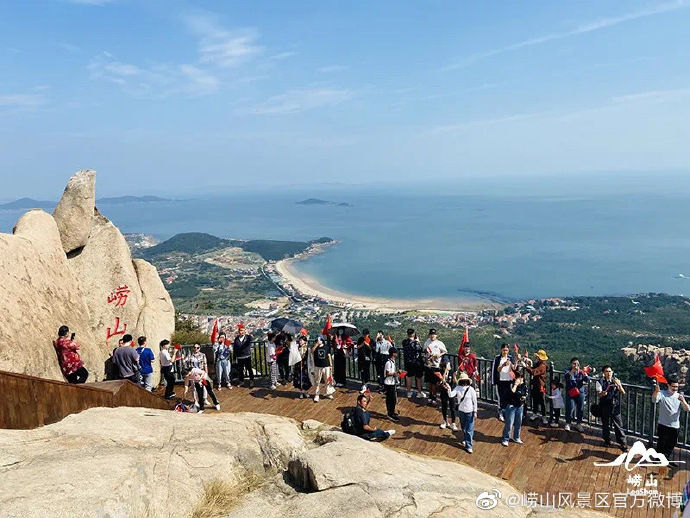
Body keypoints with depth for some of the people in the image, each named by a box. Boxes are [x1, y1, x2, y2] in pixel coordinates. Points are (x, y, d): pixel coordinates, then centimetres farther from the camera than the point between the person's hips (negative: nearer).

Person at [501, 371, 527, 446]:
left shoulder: (524, 386, 4)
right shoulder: (512, 384, -13)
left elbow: (525, 394, 16)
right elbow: (512, 391, -31)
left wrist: (524, 397, -5)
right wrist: (516, 384, -22)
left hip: (520, 406, 6)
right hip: (511, 406, -6)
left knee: (518, 423, 17)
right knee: (509, 423, -4)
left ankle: (516, 438, 35)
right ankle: (505, 439, 7)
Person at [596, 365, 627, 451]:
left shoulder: (616, 381, 4)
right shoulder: (600, 382, -3)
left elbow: (623, 393, -2)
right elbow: (598, 394, -12)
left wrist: (619, 385, -19)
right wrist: (602, 393, -35)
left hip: (615, 406, 1)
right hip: (605, 407, -1)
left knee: (619, 425, 1)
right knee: (605, 424, 9)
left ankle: (622, 443, 9)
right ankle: (607, 440, 27)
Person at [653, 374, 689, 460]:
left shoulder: (679, 396, 1)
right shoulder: (662, 394, -9)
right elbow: (654, 399, -28)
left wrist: (683, 401, -31)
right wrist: (656, 391, -49)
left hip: (675, 426, 4)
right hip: (663, 425, -3)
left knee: (671, 444, 15)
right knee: (661, 443, 4)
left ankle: (667, 458, 34)